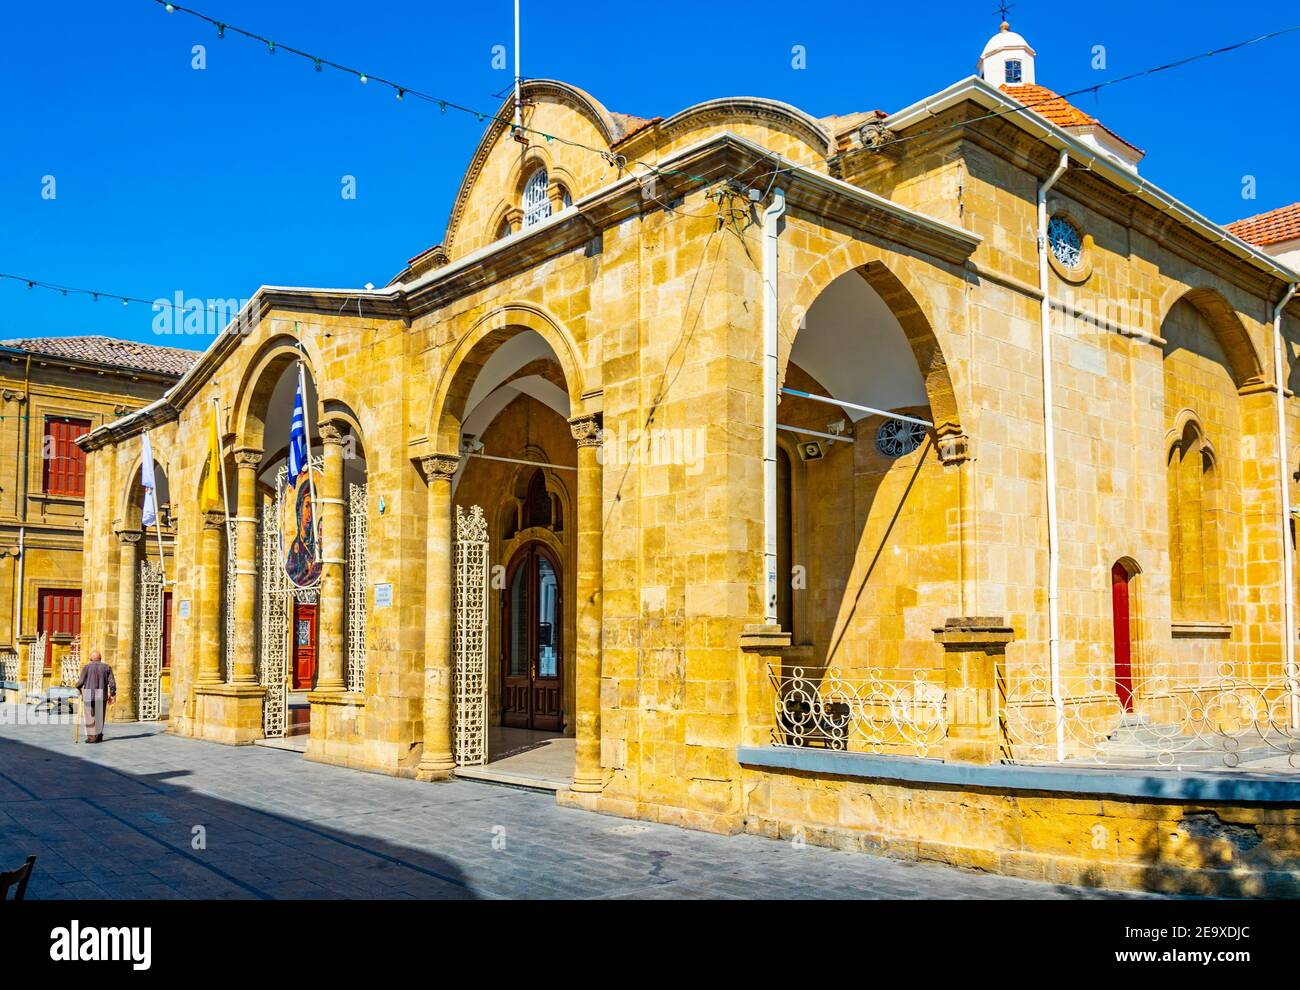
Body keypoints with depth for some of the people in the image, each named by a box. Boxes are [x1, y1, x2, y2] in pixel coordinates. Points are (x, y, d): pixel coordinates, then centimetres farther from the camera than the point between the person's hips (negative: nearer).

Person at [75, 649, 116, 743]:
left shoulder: (87, 667, -2)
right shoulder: (107, 667, 5)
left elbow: (80, 682, -5)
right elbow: (112, 682, 1)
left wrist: (78, 689, 15)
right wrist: (112, 695, 9)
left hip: (88, 696, -3)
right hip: (102, 696, 3)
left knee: (90, 717, 2)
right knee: (100, 716, 14)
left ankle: (92, 736, -3)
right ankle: (99, 736, 15)